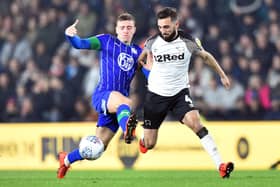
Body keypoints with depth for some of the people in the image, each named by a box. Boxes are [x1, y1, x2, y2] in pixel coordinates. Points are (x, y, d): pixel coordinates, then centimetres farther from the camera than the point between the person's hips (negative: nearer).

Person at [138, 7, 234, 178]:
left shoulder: (188, 41, -12)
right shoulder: (152, 42, -11)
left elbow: (206, 56, 8)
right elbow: (143, 55, 15)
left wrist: (222, 75, 15)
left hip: (180, 93, -1)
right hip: (156, 94, 1)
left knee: (195, 122, -29)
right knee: (148, 145, 2)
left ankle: (220, 166, -32)